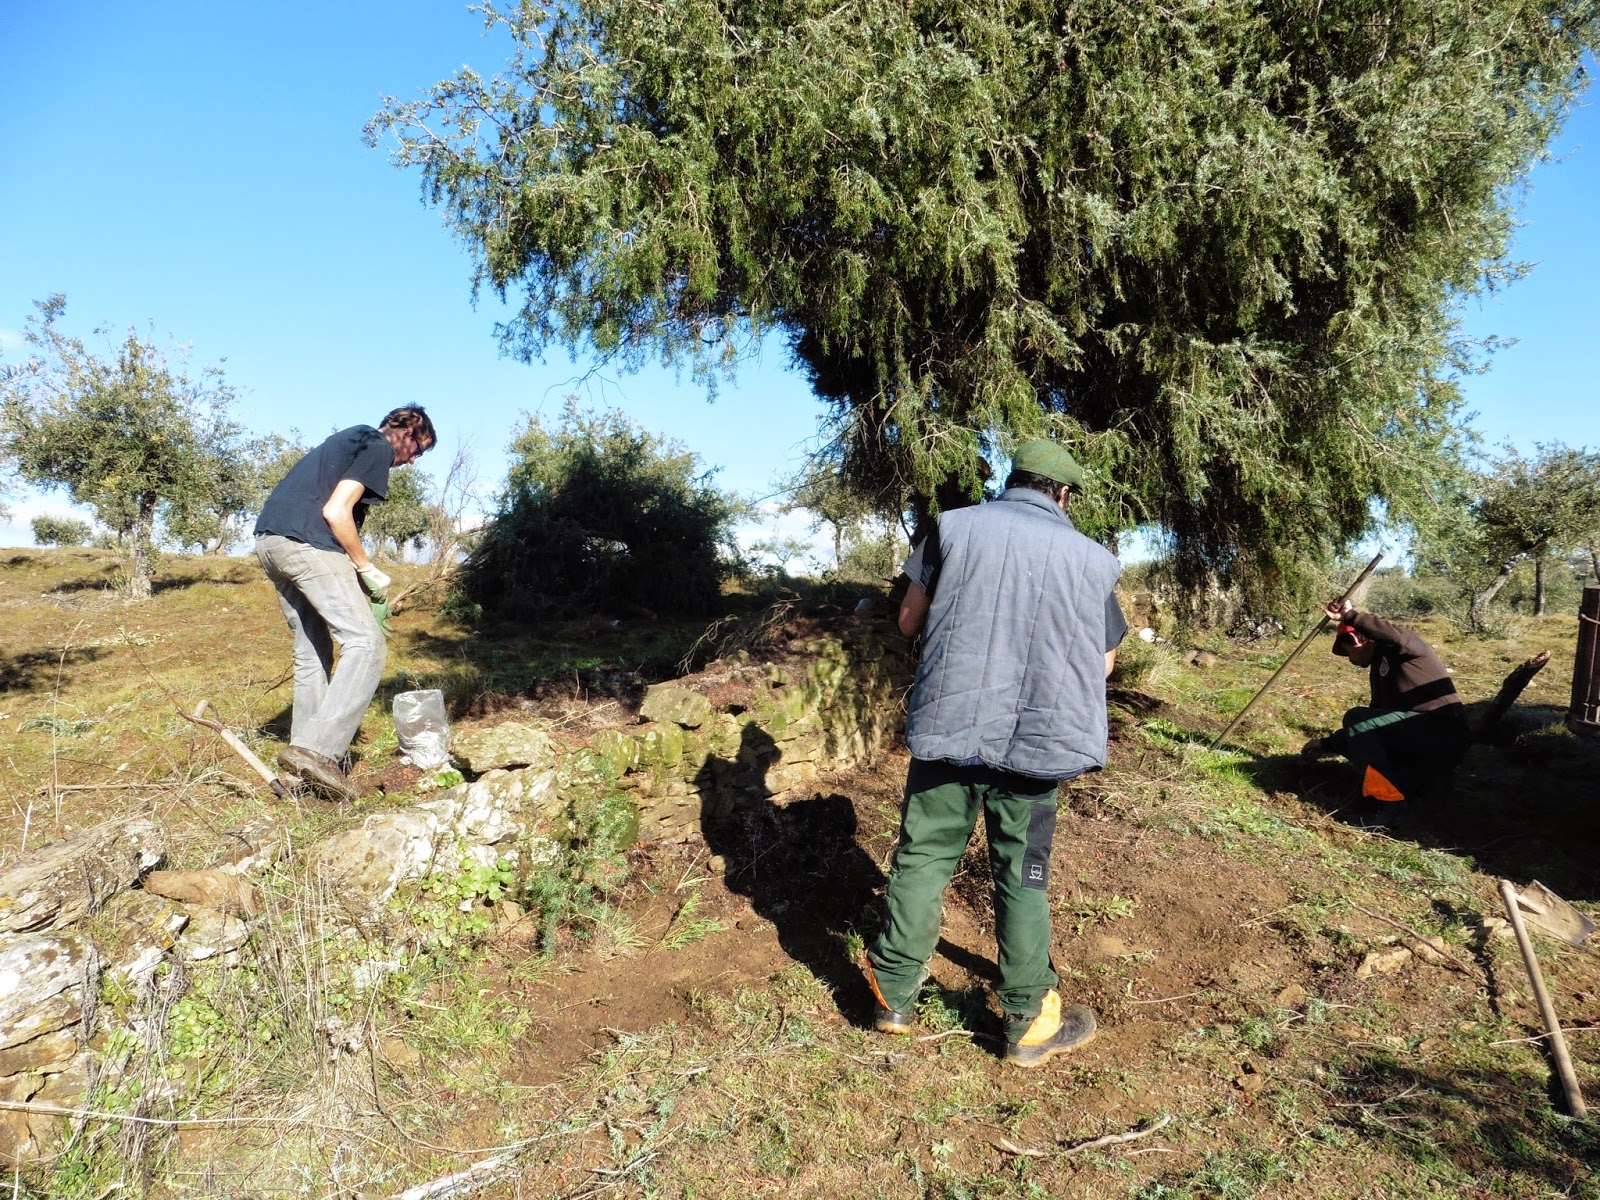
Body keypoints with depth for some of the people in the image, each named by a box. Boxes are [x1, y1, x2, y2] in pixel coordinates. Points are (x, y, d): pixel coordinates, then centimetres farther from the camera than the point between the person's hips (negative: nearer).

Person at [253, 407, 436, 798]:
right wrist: (368, 570, -2)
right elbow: (336, 512, -13)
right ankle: (317, 749, -20)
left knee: (311, 652, 16)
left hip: (269, 539, 10)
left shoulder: (350, 439, 27)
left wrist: (357, 572, 19)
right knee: (366, 643, -11)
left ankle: (305, 746, 19)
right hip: (306, 543, -10)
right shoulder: (379, 447, 0)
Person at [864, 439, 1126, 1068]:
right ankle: (1029, 1021, 20)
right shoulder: (1092, 557, 5)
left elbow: (909, 621, 6)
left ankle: (894, 994, 23)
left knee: (923, 856, 12)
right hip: (1033, 739, 0)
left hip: (946, 723, 0)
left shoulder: (955, 526, 3)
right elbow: (1102, 663, 13)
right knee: (1022, 875, 10)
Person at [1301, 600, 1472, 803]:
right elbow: (1373, 719, 25)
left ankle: (1382, 793, -22)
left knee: (1356, 719, -16)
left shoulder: (1397, 649, -4)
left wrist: (1350, 616, -28)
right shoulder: (1378, 667, 21)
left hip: (1445, 737, -10)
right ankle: (1422, 774, -1)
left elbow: (1398, 637, -32)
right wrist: (1328, 743, 26)